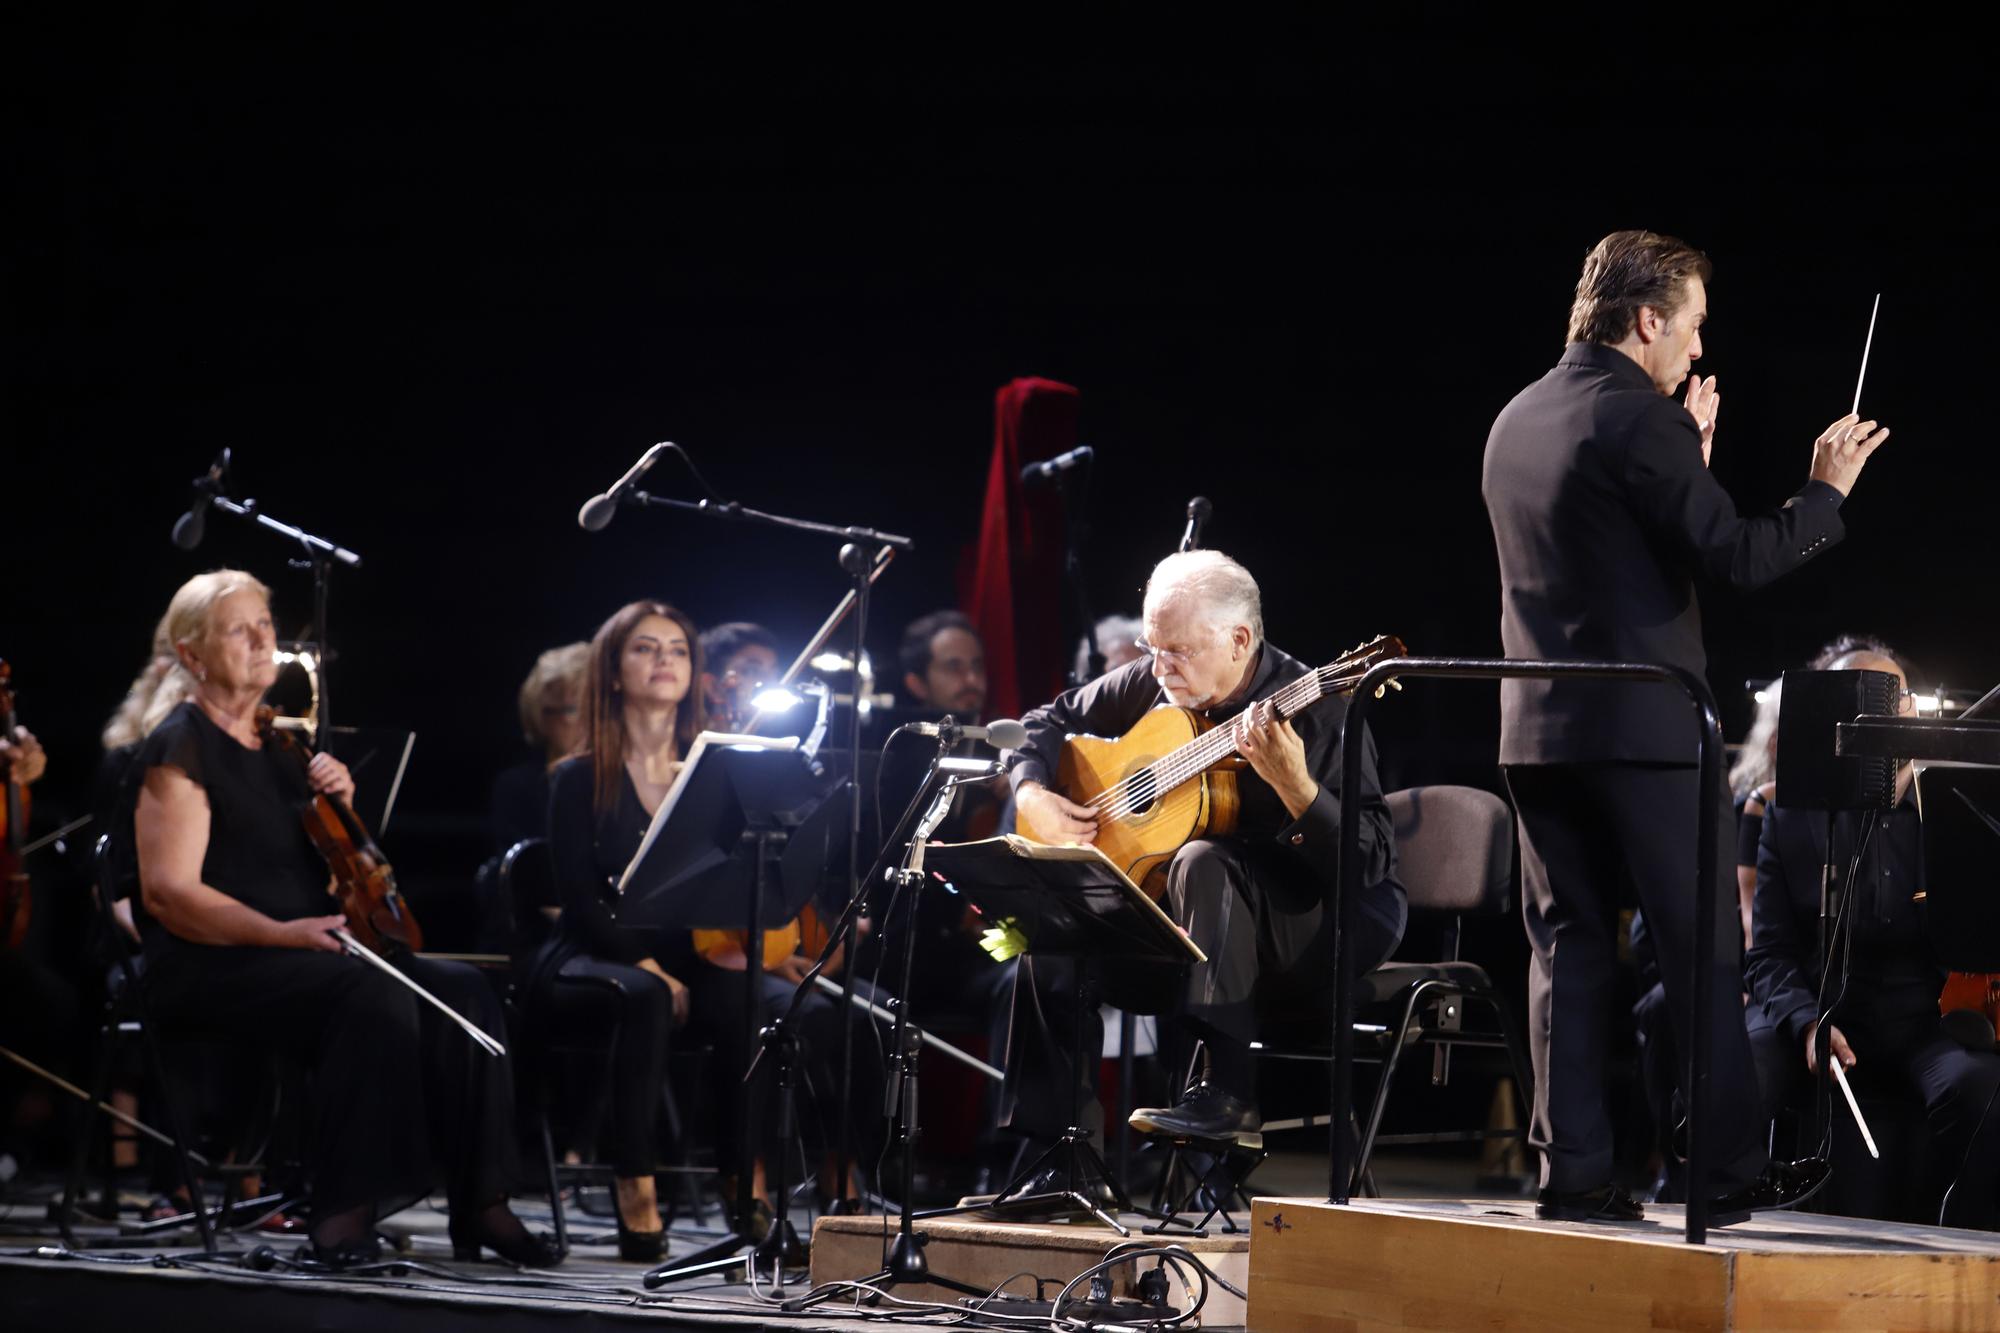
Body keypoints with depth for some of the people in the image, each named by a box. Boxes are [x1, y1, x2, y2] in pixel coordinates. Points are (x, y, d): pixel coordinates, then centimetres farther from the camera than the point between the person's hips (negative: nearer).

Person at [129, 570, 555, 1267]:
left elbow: (336, 866, 27)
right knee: (372, 994, -35)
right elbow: (168, 893, -15)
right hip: (209, 972, -8)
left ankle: (480, 1204, -18)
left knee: (463, 991, -15)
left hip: (307, 954, 8)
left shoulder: (277, 743, 20)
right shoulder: (181, 749, -5)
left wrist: (339, 803, 5)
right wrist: (284, 931, -24)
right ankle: (344, 1210, -35)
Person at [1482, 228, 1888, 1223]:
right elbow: (1738, 559, -16)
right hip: (1642, 730, -7)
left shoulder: (1516, 423, 13)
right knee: (1703, 953, 1)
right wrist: (1826, 491, -3)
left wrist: (1687, 456, 24)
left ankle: (1572, 1168, 3)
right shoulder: (1637, 418, -13)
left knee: (1569, 948, 7)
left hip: (1538, 730, 7)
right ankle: (1733, 1169, 3)